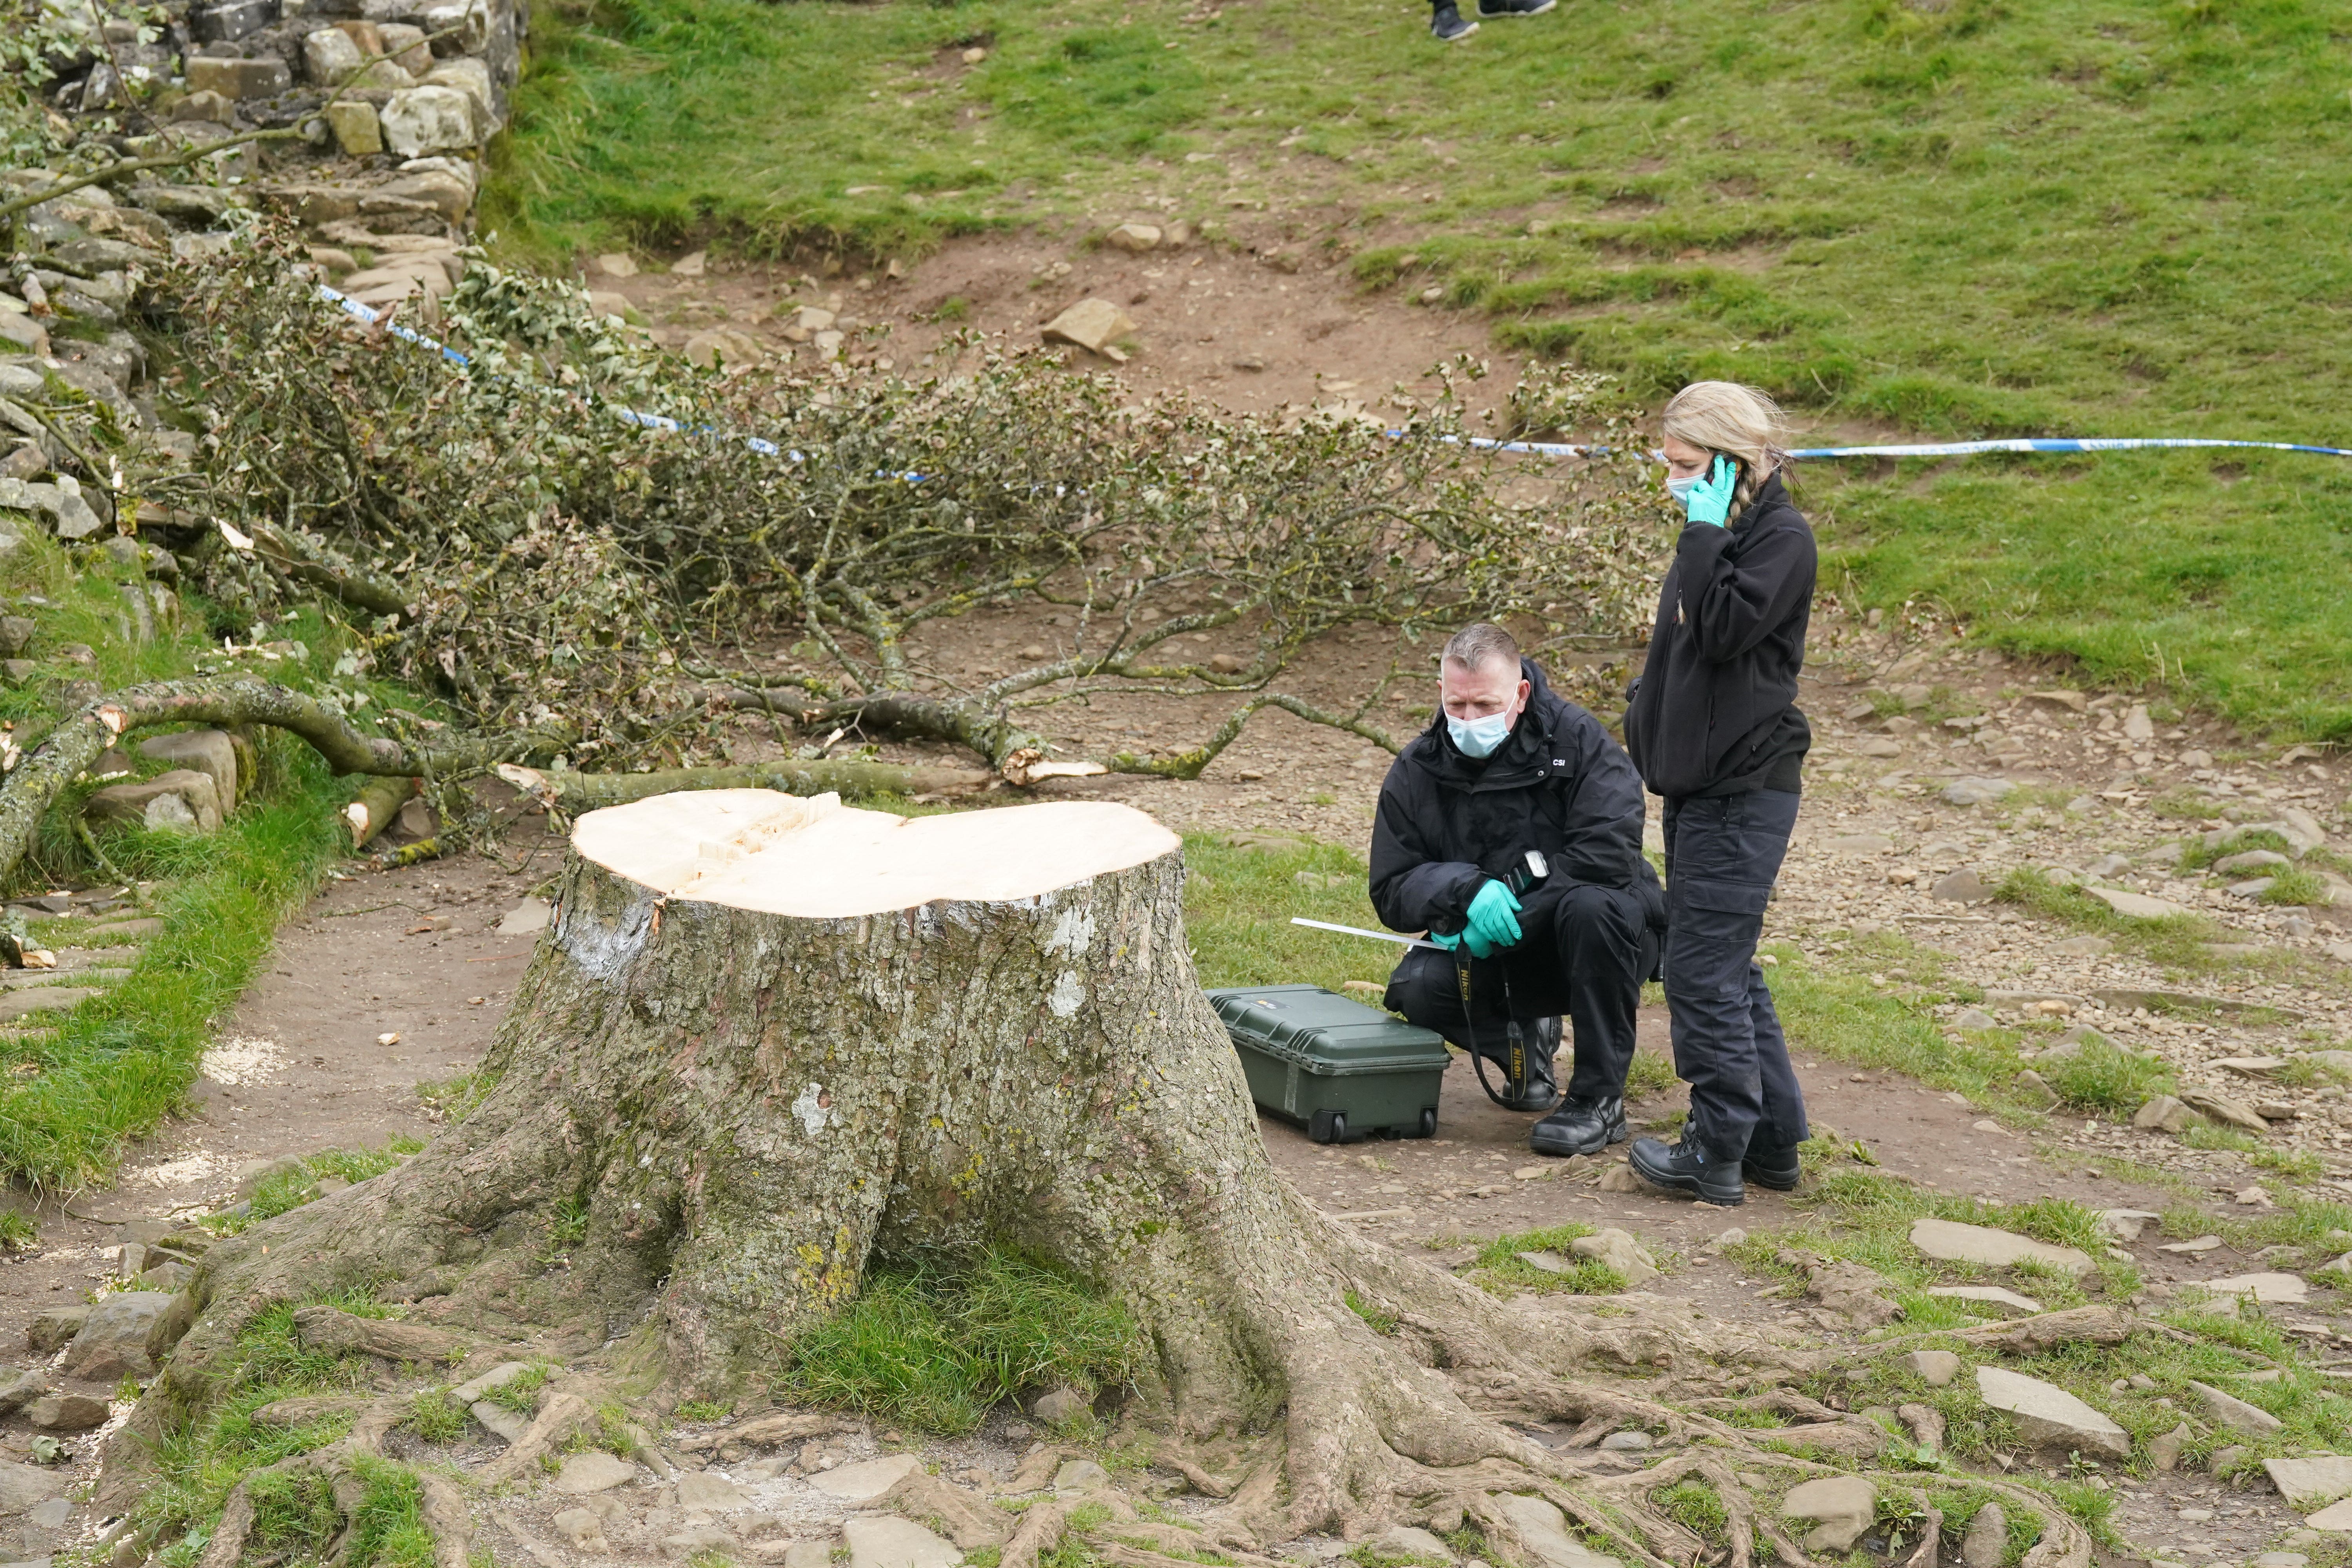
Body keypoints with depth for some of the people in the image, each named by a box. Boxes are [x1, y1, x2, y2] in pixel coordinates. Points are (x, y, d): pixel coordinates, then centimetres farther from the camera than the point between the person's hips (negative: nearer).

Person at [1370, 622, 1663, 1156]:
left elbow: (1611, 853, -26)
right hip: (1493, 955, 3)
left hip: (1608, 929, -3)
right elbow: (1392, 892, -7)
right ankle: (1524, 1039, 11)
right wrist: (1468, 891, -27)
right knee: (1415, 988, -24)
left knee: (1590, 906, -37)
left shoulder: (1575, 739, -15)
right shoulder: (1416, 772, -4)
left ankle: (1600, 1099, -22)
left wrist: (1513, 913, -25)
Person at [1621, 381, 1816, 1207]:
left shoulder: (1781, 537, -11)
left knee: (1706, 971, -8)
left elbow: (1726, 628, -24)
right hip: (1700, 782, 10)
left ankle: (1719, 1153, -1)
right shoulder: (1717, 536, 16)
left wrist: (1705, 534, -18)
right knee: (1726, 969, 13)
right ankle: (1772, 1142, 21)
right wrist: (1647, 711, 14)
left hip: (1745, 790, -10)